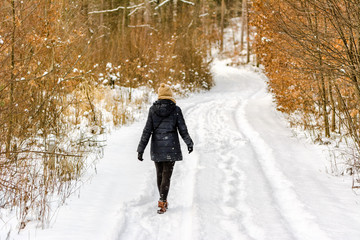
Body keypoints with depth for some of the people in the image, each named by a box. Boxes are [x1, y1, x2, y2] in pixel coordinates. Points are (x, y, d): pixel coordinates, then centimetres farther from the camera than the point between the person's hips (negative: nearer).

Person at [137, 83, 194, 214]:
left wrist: (141, 149, -1)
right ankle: (162, 201, -12)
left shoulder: (153, 109, -2)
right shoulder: (176, 109, -5)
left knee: (159, 174, 15)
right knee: (166, 174, -1)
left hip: (157, 147, 2)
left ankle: (164, 201, 25)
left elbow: (147, 131, -4)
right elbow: (183, 129, 0)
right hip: (171, 147, -2)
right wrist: (189, 143, 17)